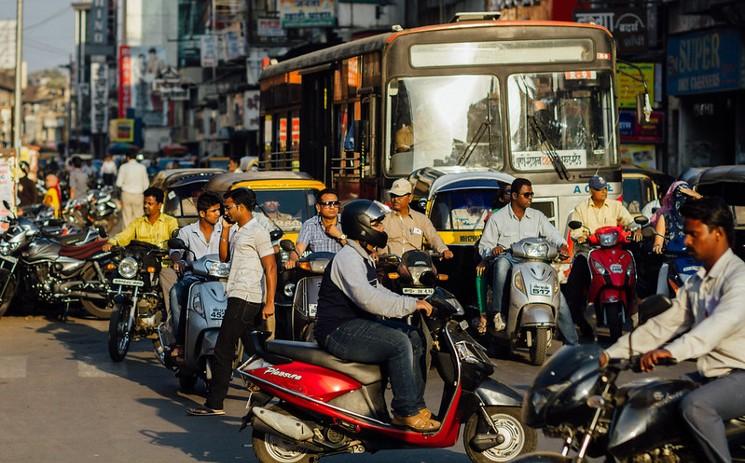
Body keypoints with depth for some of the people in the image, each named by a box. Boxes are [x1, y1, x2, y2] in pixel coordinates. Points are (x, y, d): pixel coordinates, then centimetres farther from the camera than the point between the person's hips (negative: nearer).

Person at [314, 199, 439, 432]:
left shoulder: (364, 258, 19)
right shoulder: (347, 258, -16)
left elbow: (379, 292, 25)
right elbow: (368, 299, -29)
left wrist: (414, 303, 9)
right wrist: (411, 305, -26)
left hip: (358, 324, 11)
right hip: (340, 331, -11)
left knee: (415, 338, 4)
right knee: (399, 343, -25)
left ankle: (416, 405, 2)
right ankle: (406, 412, -21)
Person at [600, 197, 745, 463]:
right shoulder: (695, 284, 14)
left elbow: (721, 323, -32)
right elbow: (662, 325, 10)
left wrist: (671, 351, -46)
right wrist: (611, 354, -1)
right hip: (709, 378, 9)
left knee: (694, 405, -34)